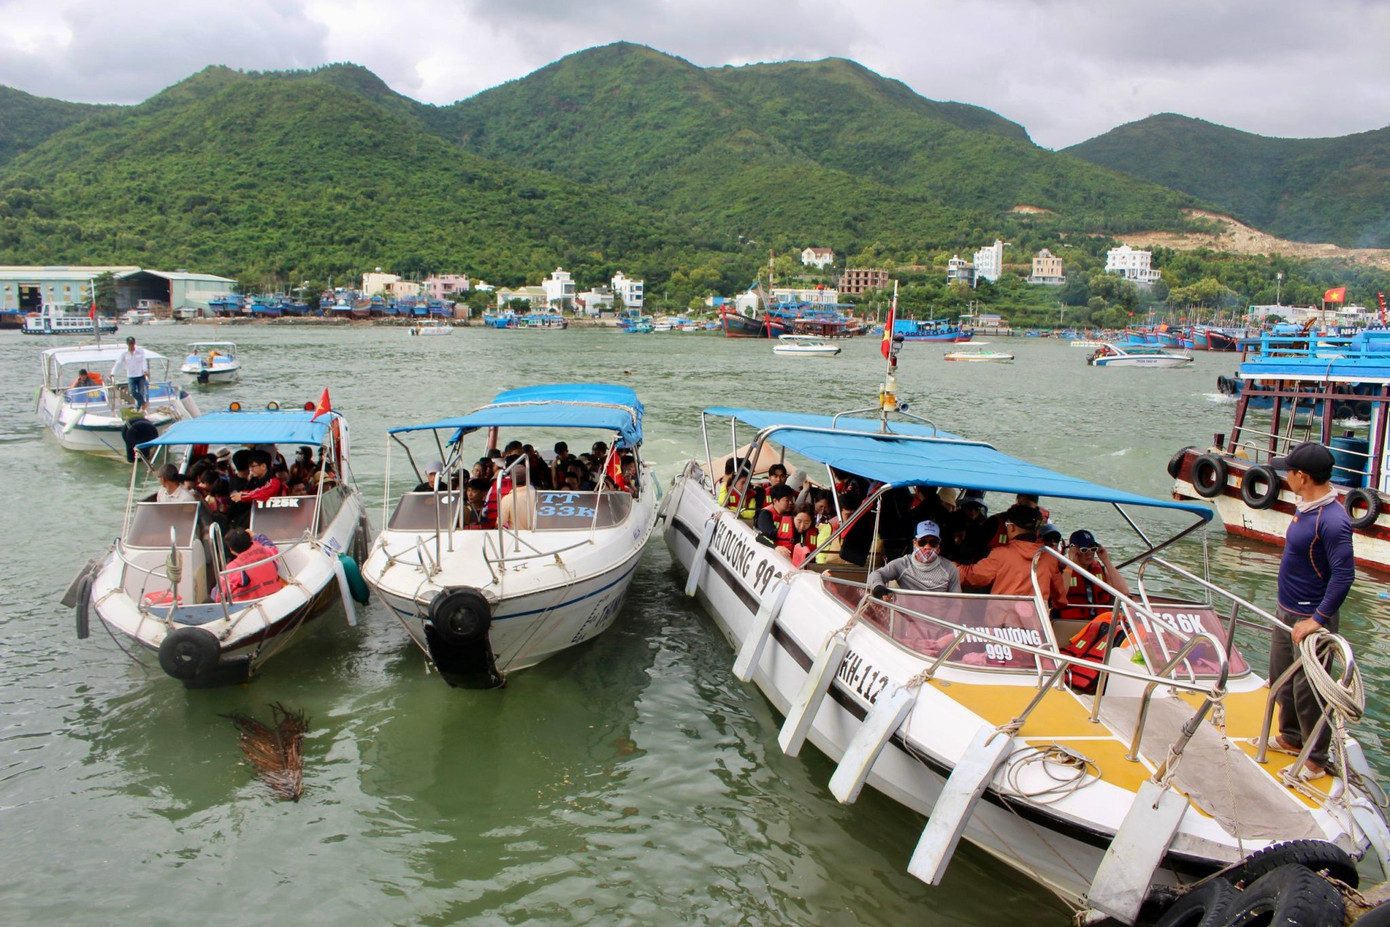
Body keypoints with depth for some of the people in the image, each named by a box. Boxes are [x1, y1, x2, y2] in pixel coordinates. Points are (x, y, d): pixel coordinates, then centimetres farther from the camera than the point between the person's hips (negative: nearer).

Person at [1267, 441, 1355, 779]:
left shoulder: (1332, 520, -25)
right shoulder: (1305, 507, 4)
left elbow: (1344, 574, -27)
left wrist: (1317, 619, -26)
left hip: (1311, 619, -10)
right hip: (1287, 612, 10)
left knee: (1307, 691, 2)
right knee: (1281, 680, 21)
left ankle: (1316, 759, 17)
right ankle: (1292, 738, 39)